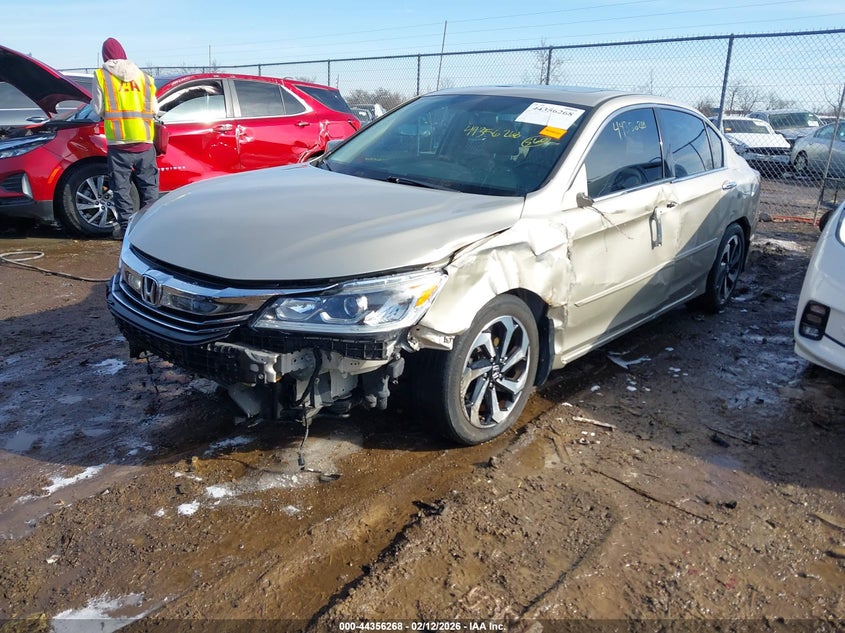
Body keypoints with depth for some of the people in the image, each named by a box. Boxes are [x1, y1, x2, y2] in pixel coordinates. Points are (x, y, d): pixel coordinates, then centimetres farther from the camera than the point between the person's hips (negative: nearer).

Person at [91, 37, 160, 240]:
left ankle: (126, 226, 4)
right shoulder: (143, 76, 12)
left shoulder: (101, 76, 1)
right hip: (144, 141, 3)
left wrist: (101, 107, 20)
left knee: (121, 186, 5)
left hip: (118, 142, -2)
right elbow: (154, 110, 11)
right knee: (148, 185, 10)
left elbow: (98, 109, -1)